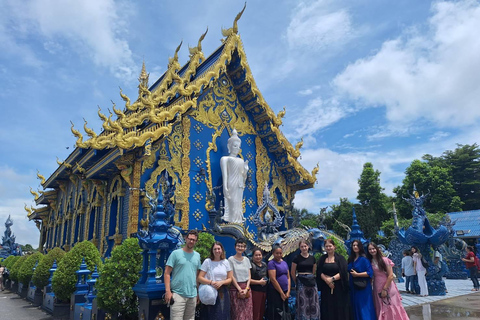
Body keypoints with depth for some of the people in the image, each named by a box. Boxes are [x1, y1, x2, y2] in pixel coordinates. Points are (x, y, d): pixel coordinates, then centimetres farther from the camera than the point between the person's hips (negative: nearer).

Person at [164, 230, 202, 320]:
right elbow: (167, 273, -6)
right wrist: (168, 291, -14)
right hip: (178, 294, -5)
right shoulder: (176, 253, -4)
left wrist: (198, 292, 11)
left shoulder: (197, 255, 10)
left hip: (193, 295, 5)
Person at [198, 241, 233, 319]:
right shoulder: (207, 261, -4)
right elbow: (200, 278, -5)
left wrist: (221, 282, -12)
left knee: (222, 315, 4)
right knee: (211, 315, -1)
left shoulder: (225, 262, 5)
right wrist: (211, 282, -20)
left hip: (223, 293, 3)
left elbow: (230, 279, 7)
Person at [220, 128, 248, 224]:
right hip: (231, 186, -6)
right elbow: (224, 175, -8)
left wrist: (245, 170, 0)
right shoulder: (225, 159, 3)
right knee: (231, 205, -11)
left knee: (238, 207, 5)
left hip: (239, 187, 6)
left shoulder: (241, 160, 19)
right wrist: (225, 188, -19)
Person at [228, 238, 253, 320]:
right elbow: (231, 276, -7)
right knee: (237, 313, -3)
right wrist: (239, 289, -11)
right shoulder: (231, 259, -4)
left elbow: (249, 275, 8)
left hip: (246, 288, 4)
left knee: (247, 312, 4)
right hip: (235, 288, -4)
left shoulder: (247, 260, 9)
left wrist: (246, 289, -4)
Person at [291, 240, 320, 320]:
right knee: (303, 304, 0)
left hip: (312, 282, 4)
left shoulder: (312, 258, 5)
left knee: (314, 304, 7)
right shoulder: (297, 258, -6)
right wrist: (297, 282, 7)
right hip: (301, 282, -4)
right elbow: (293, 272, 0)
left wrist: (311, 278, 13)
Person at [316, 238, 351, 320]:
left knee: (339, 309, 1)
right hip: (326, 288, 2)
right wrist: (327, 280, -16)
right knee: (328, 309, 4)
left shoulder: (340, 258, 1)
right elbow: (319, 272, 0)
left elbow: (343, 272, -9)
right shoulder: (322, 259, 8)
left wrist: (332, 278, -18)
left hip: (339, 288, -2)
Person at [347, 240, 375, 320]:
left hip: (363, 288, -6)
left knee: (363, 308, -1)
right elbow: (348, 272, 21)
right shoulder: (351, 259, 10)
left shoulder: (364, 259, -9)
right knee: (355, 308, 12)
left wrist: (357, 274, -18)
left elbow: (370, 273, -16)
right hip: (353, 288, 6)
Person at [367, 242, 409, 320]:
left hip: (388, 288, -4)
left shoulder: (385, 260, -9)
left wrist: (385, 289, -13)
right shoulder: (370, 262, 3)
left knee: (392, 308, 3)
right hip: (377, 289, 4)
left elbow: (391, 276, -12)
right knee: (381, 310, 10)